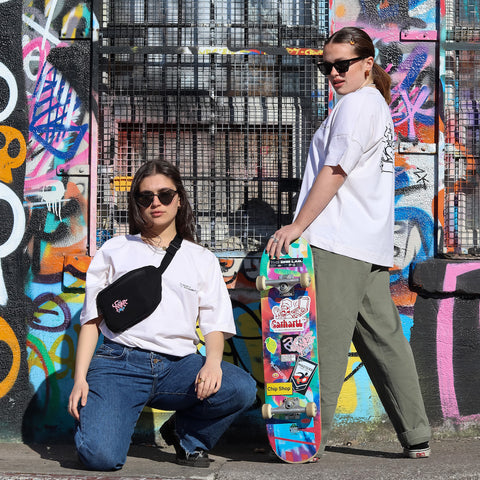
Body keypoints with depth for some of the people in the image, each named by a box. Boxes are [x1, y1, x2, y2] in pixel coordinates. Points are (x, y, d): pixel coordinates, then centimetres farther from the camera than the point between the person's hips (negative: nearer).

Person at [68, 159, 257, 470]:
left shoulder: (202, 259, 19)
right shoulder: (115, 251, 18)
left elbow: (215, 324, 11)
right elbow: (92, 319, 12)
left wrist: (213, 362, -12)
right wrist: (80, 378, -1)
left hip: (178, 365, 2)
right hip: (120, 362, -2)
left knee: (242, 389, -27)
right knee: (100, 456, -27)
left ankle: (186, 433, 3)